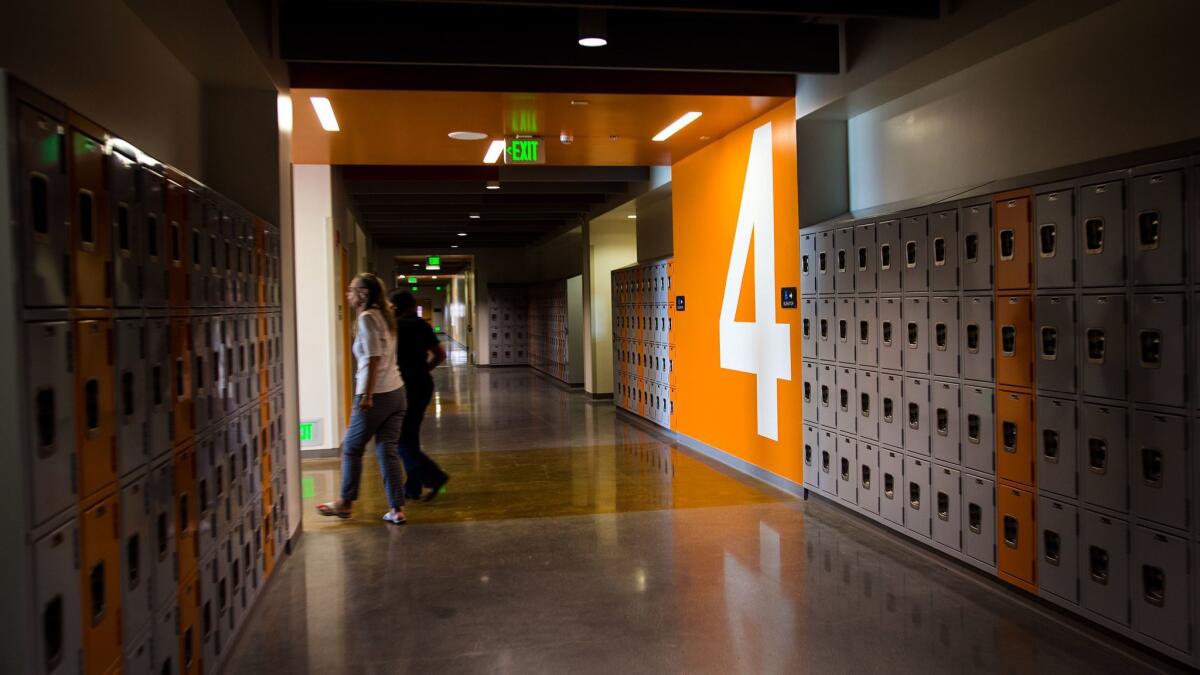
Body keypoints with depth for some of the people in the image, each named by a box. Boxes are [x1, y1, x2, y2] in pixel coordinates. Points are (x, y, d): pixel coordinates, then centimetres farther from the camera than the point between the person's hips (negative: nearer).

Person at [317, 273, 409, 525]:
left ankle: (345, 503, 24)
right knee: (388, 450, 9)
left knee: (351, 447, 10)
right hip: (397, 392, 7)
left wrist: (367, 395, -18)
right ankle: (397, 509, 8)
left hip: (376, 396, -7)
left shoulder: (366, 318, -11)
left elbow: (374, 358, -18)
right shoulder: (383, 316, 13)